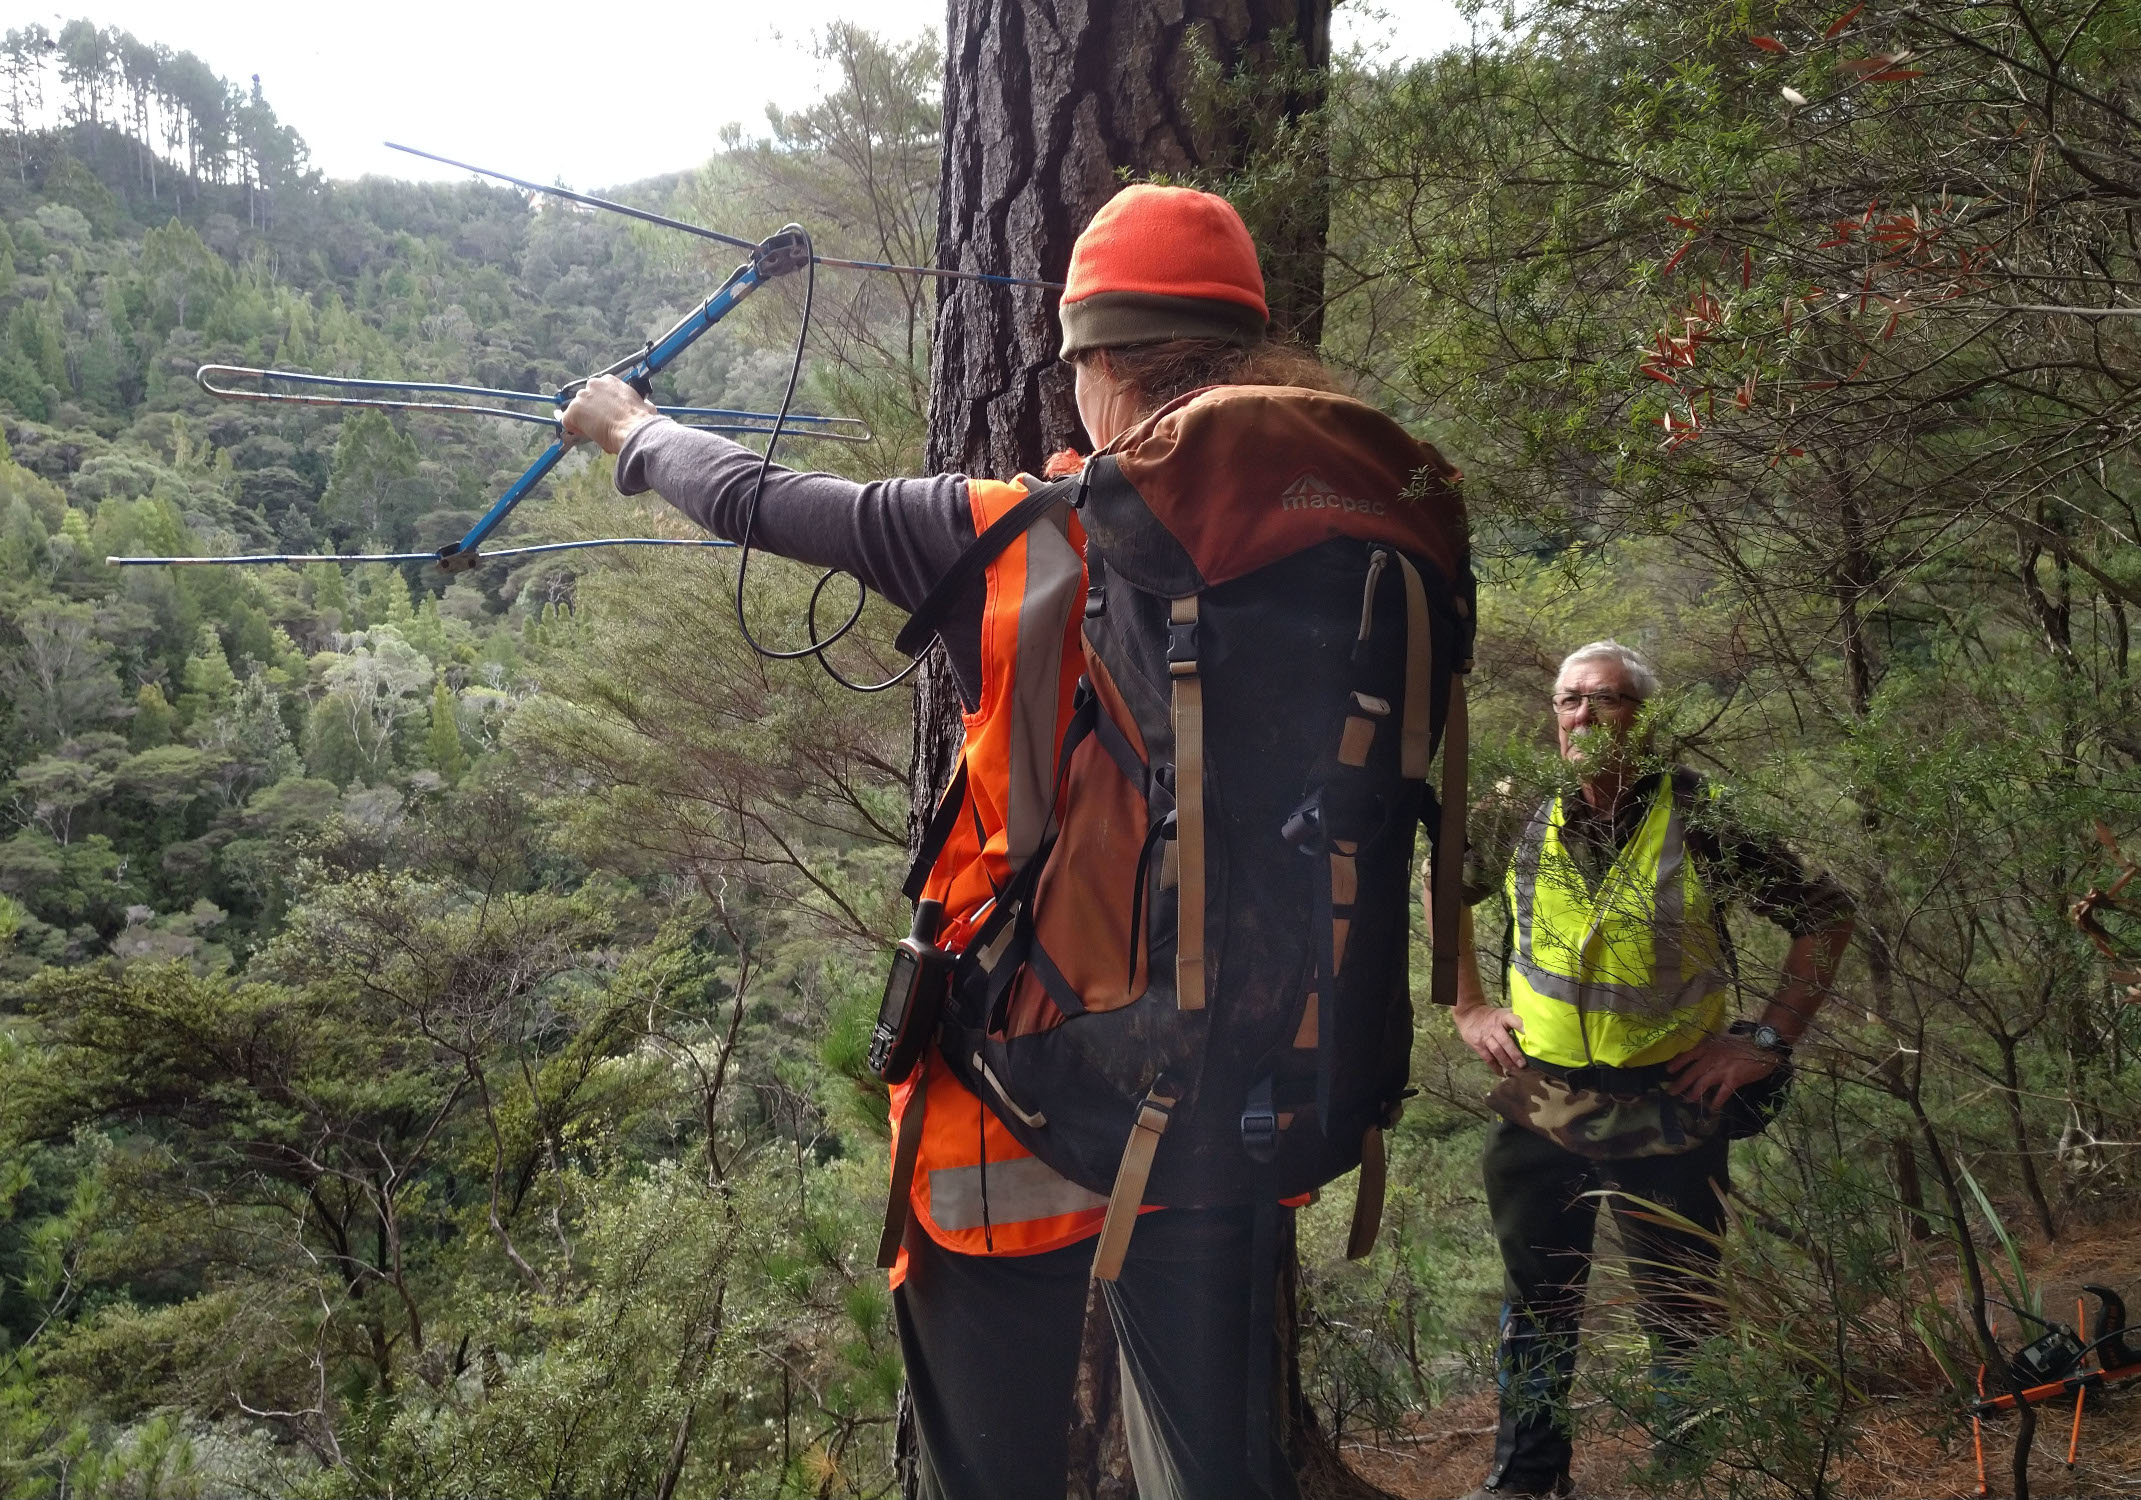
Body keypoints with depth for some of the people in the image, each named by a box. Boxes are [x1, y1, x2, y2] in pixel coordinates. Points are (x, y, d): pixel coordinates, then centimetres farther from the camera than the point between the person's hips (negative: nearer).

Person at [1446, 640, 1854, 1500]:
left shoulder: (1700, 821, -11)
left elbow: (1826, 916, -4)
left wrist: (1768, 1041, -7)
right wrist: (1468, 1009, 9)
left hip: (1671, 1102, -3)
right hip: (1540, 1098, 3)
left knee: (1679, 1307, 9)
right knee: (1536, 1300, 16)